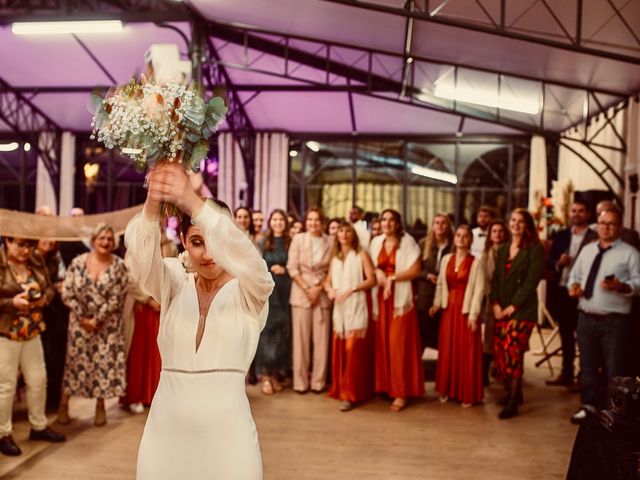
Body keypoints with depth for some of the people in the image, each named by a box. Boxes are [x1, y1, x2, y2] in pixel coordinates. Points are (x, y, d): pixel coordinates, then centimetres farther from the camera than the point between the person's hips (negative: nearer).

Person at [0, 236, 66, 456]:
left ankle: (38, 426, 31)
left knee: (38, 380, 13)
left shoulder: (37, 263, 3)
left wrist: (44, 298, -9)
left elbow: (50, 288, 11)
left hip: (32, 332, 6)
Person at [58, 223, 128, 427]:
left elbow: (116, 299, -10)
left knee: (105, 362, 3)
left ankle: (100, 406, 19)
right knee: (75, 360, 8)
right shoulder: (78, 262, -3)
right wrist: (83, 318, -10)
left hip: (108, 325, 0)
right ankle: (64, 404, 22)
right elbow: (67, 293, -5)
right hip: (80, 321, 1)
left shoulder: (119, 265, -6)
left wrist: (97, 320, -13)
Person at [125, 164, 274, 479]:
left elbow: (242, 254, -26)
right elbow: (141, 254, -17)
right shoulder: (174, 285, 3)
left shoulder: (250, 291, -4)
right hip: (165, 432, 2)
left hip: (226, 433, -2)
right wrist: (152, 203, -37)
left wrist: (191, 201, -39)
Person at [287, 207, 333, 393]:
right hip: (301, 293, 0)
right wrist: (306, 289, -9)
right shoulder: (298, 239, 3)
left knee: (321, 339, 1)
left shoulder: (330, 242, 3)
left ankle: (318, 381, 10)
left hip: (323, 294, 1)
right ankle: (300, 381, 8)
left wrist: (319, 288, -8)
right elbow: (292, 268, -2)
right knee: (301, 339, 1)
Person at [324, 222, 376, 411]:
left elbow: (371, 280, -8)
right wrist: (330, 290, -8)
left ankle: (350, 394, -9)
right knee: (340, 350, 6)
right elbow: (328, 281, 15)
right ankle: (340, 389, 15)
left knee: (353, 350, -10)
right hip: (339, 308, 6)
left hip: (357, 306, -5)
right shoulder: (335, 259, 18)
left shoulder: (361, 255, 1)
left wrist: (351, 290, -16)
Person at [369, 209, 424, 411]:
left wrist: (392, 277, -14)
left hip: (400, 297, -4)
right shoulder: (376, 242, 12)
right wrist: (377, 272, -6)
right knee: (382, 342, 3)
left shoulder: (407, 241, -3)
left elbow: (415, 270, -9)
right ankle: (385, 385, 13)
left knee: (398, 343, -6)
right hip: (381, 296, 5)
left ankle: (401, 392, -2)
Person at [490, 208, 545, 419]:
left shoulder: (535, 249, -4)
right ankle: (512, 392, 22)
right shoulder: (503, 249, 16)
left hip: (522, 310, -6)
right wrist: (495, 304, -1)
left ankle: (513, 403, -4)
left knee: (512, 351, -12)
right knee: (500, 352, 4)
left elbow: (531, 281, -10)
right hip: (501, 309, 6)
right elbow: (496, 279, 13)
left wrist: (512, 307, -11)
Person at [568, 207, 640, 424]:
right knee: (587, 366, 15)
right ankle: (589, 405, 29)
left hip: (615, 321, -5)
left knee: (615, 369, 1)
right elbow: (575, 275, 20)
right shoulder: (587, 250, 13)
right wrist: (573, 285, -1)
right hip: (586, 318, 5)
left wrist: (622, 286, -26)